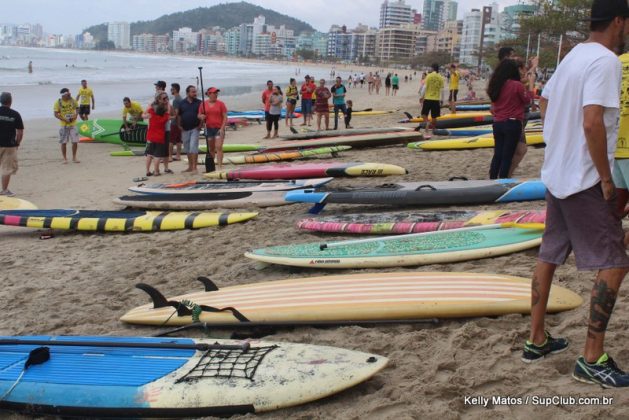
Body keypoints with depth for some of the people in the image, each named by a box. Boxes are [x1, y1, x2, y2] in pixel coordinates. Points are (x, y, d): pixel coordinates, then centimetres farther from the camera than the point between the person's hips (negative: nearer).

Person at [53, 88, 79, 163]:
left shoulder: (72, 100, -1)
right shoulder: (58, 102, -10)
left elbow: (77, 108, 13)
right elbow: (56, 114, -9)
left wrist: (76, 115, -8)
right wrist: (64, 120, -20)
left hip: (72, 124, 2)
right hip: (64, 125, -2)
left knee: (75, 141, 1)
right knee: (63, 142, 3)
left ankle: (74, 157, 16)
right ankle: (65, 158, 15)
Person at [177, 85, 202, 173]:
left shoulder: (199, 103, 0)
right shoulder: (182, 103, 5)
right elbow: (178, 115, 12)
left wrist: (201, 124, -8)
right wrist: (179, 125, 4)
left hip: (195, 128, -3)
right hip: (185, 129, 4)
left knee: (193, 147, -13)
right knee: (187, 148, 10)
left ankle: (194, 167, -11)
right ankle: (190, 167, 21)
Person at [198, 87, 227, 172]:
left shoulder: (220, 104, -1)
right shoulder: (203, 104, 5)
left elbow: (225, 117, -4)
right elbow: (199, 115, 11)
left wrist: (222, 128, -13)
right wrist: (201, 117, -13)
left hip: (219, 128, -3)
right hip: (209, 128, 3)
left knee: (218, 147, -13)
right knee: (211, 149, 12)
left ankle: (220, 167, -14)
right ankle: (211, 167, 23)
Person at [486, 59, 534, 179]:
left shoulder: (496, 85, 3)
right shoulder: (517, 85, -13)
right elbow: (528, 99, 0)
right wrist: (531, 84, 11)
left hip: (497, 124, 6)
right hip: (512, 124, -5)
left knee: (497, 154, 12)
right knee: (507, 156, 1)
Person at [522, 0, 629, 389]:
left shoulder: (573, 56, 12)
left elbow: (544, 103, 22)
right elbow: (592, 122, -25)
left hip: (556, 174, 9)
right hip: (585, 179, -9)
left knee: (549, 256, 14)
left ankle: (537, 340, 24)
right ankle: (592, 359, 1)